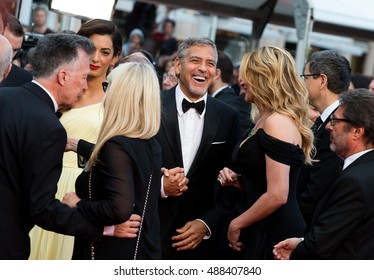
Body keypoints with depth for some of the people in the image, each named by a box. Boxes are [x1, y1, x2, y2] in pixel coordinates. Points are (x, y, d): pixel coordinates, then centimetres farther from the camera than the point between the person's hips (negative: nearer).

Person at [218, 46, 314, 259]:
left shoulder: (278, 122, -16)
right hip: (261, 231, 9)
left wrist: (236, 224, -11)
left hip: (274, 234, -9)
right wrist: (236, 179, 4)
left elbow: (277, 195, -22)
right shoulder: (265, 120, 14)